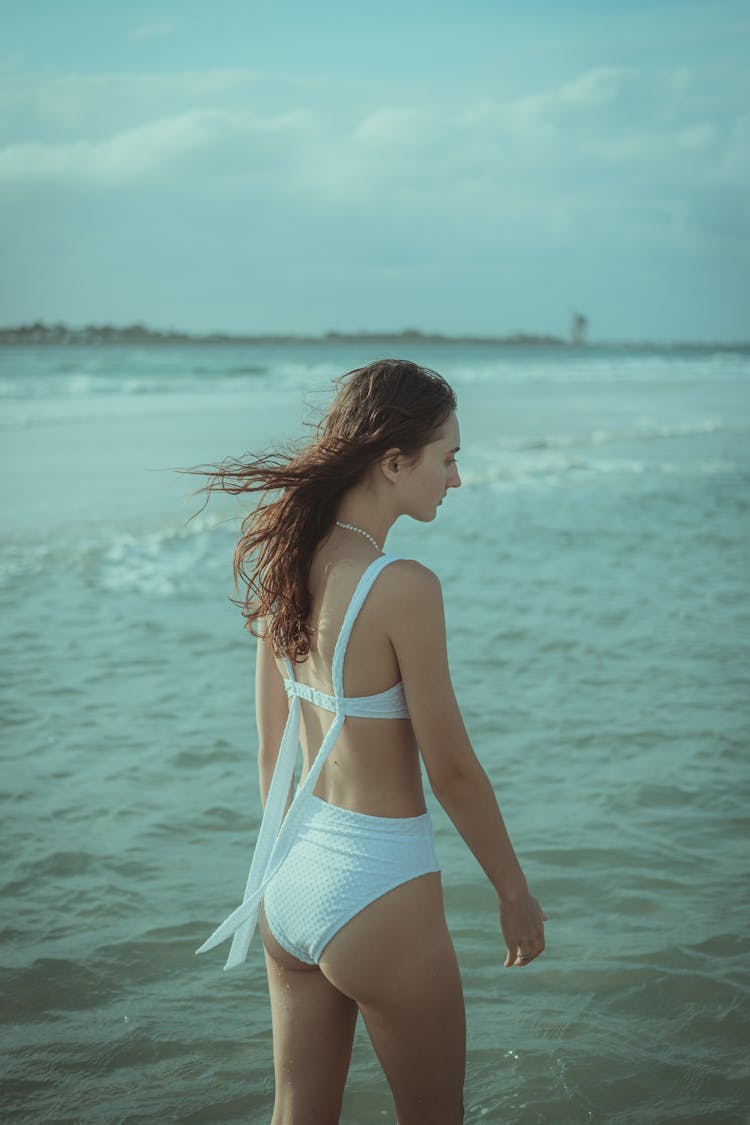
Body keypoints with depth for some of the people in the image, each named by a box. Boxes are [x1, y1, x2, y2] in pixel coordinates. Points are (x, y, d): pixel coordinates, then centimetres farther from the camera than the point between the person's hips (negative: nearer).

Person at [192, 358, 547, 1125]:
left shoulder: (285, 563, -1)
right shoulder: (403, 587, -22)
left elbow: (273, 749, 8)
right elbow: (451, 771, -15)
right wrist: (515, 892, -1)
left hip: (291, 882, 7)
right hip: (376, 893, -7)